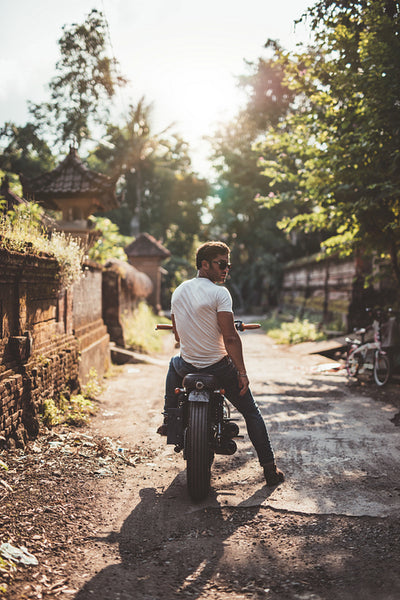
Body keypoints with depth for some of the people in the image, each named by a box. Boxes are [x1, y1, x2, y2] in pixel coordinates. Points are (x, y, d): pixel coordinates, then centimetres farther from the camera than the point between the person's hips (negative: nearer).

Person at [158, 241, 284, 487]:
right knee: (251, 413, 10)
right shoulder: (219, 292, -14)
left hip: (188, 365, 5)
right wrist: (242, 372, -15)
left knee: (174, 364, 40)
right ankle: (270, 469, 9)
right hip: (219, 367, -5)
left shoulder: (178, 291, 5)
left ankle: (169, 419, 37)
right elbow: (230, 337, -20)